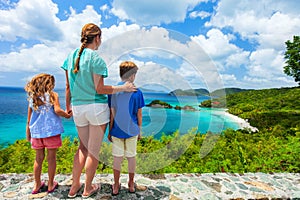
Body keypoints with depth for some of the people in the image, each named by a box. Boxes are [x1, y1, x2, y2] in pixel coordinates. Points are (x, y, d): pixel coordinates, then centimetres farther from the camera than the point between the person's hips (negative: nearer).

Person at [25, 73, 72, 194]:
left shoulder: (32, 97, 8)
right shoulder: (52, 95, -4)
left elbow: (29, 119, 10)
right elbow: (57, 110, -17)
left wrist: (28, 134, 18)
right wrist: (67, 115, 0)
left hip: (36, 132, 4)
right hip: (51, 130, -4)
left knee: (38, 158, 15)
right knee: (51, 157, 7)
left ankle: (37, 185, 27)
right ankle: (51, 184, 19)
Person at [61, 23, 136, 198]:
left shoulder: (71, 56, 8)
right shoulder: (96, 59, -11)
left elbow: (68, 86, 11)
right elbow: (99, 89, -13)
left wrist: (68, 106, 21)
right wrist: (123, 88, -7)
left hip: (78, 108, 6)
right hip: (96, 107, -6)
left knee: (83, 147, 22)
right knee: (94, 150, 10)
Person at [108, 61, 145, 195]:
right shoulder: (137, 92, -7)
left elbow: (112, 114, -4)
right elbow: (139, 114, -3)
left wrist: (109, 131, 5)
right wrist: (139, 130, 10)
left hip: (117, 130, 1)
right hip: (131, 130, 0)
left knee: (117, 158, 11)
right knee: (131, 157, 13)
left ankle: (116, 186, 25)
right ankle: (131, 184, 30)